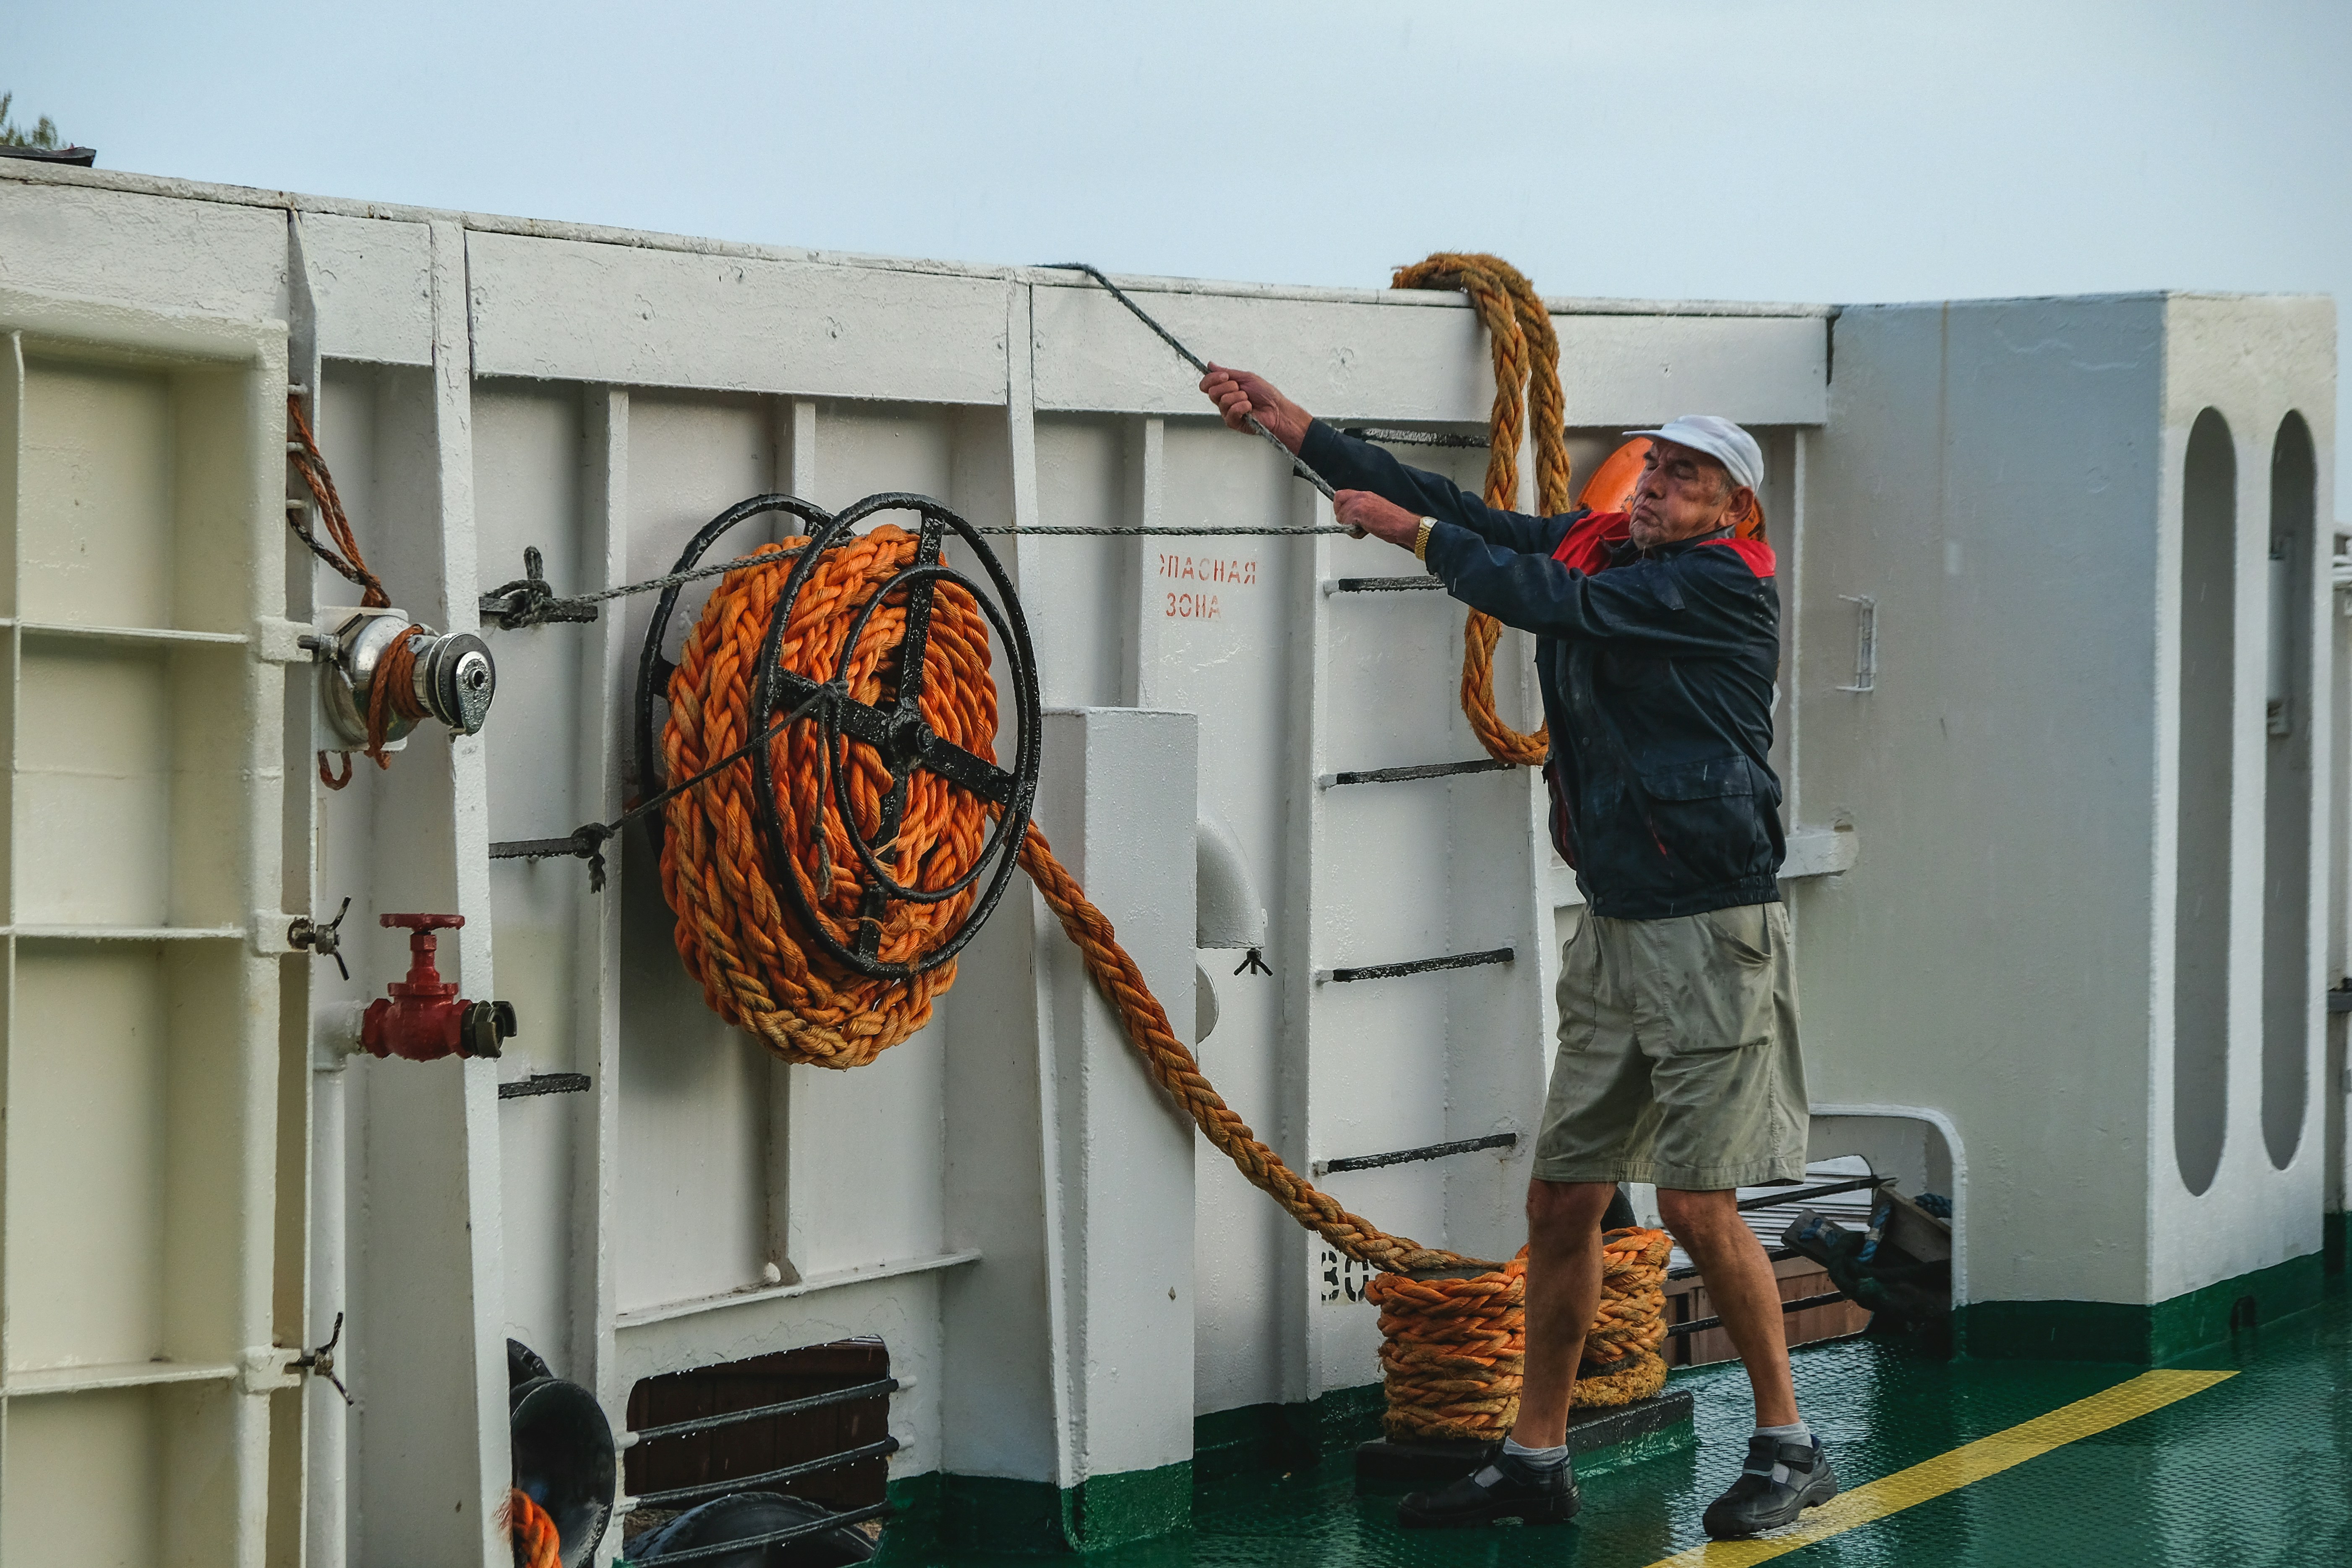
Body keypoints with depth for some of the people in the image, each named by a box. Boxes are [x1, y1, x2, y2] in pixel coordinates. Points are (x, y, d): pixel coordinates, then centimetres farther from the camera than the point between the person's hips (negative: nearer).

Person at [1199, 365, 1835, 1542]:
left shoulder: (1723, 581, -11)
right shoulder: (1600, 547, 11)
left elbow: (1554, 602, -20)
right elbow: (1462, 513, 13)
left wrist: (1408, 532, -10)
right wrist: (1290, 425, 10)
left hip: (1712, 933, -8)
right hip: (1614, 928, 8)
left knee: (1696, 1205, -9)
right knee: (1563, 1198, 7)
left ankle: (1789, 1448, 6)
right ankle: (1535, 1463, 14)